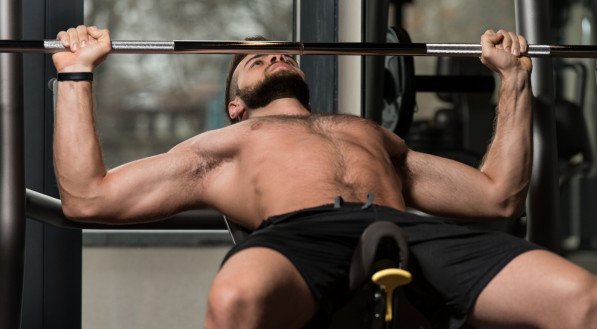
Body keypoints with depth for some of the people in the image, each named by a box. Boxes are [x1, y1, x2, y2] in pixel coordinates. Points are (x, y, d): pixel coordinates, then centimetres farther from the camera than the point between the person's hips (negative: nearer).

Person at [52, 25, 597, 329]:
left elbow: (500, 195, 40)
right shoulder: (220, 148, 39)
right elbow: (87, 197, 30)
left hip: (407, 232, 3)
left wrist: (515, 78, 41)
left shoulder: (375, 135, 45)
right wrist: (77, 74, 33)